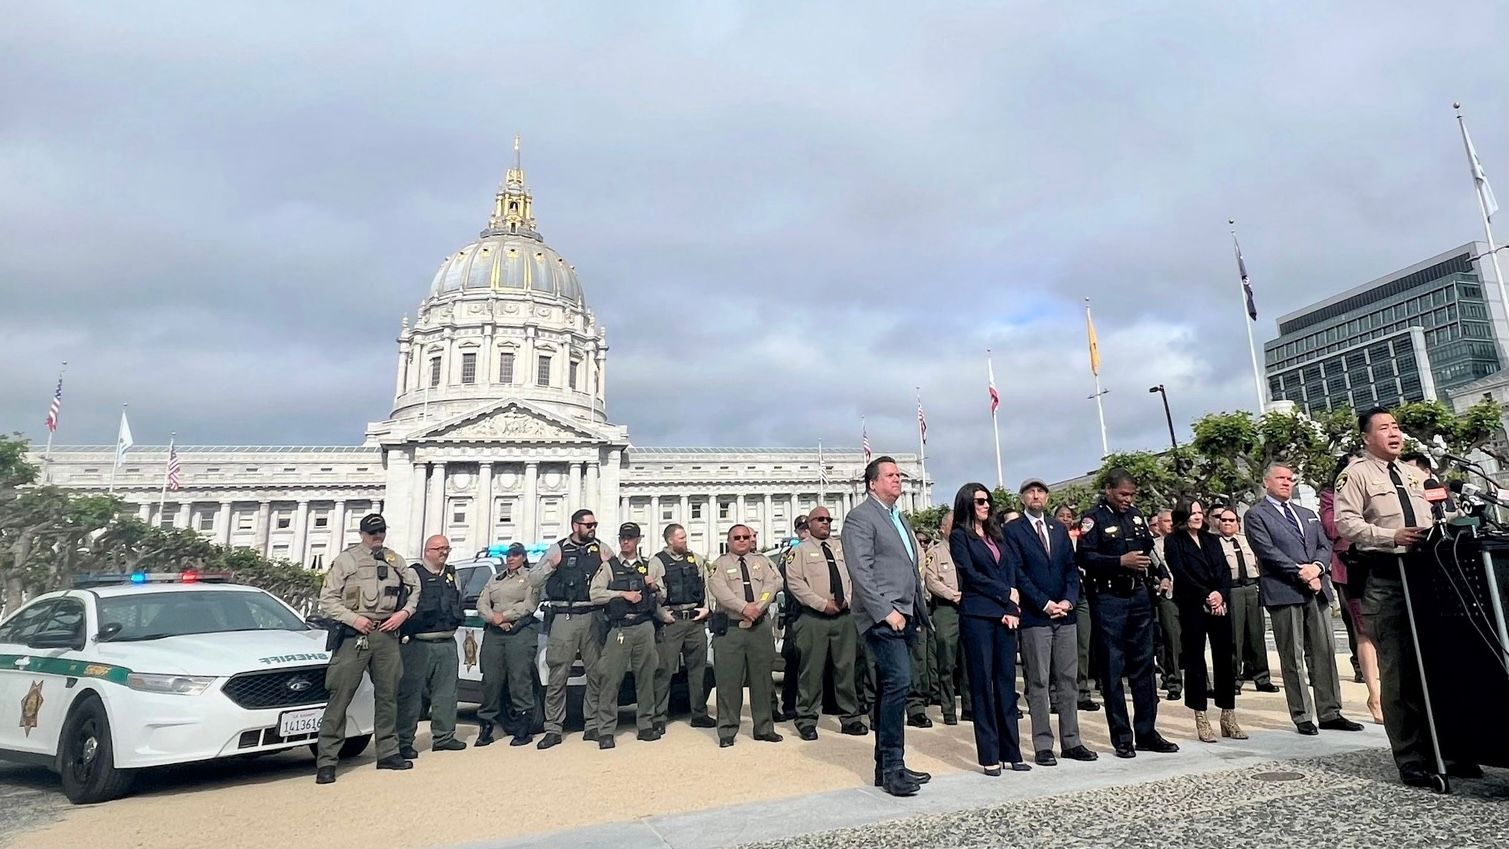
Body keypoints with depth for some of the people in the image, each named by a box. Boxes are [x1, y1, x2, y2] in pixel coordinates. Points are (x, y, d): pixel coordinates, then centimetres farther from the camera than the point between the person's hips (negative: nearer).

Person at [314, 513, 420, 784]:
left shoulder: (394, 560, 14)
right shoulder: (345, 560, 3)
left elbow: (414, 588, 18)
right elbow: (327, 599, -1)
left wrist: (404, 612, 1)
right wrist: (353, 618, -12)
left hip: (388, 635, 4)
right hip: (354, 636, -4)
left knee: (388, 695, 10)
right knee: (340, 697, -5)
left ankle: (388, 753, 20)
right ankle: (326, 761, 1)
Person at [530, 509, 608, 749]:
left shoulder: (601, 549, 11)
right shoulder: (557, 549, 10)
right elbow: (533, 581, 11)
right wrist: (551, 566, -5)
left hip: (593, 617, 1)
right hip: (563, 618, -1)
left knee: (596, 673, 4)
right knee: (557, 676, 1)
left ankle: (592, 725, 15)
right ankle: (553, 729, 9)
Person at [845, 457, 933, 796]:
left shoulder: (900, 518, 22)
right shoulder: (860, 517, -6)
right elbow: (861, 571, -15)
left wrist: (920, 612, 17)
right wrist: (886, 611, -20)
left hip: (905, 615, 8)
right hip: (881, 616, -8)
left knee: (890, 688, 10)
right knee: (898, 680, -17)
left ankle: (886, 767, 17)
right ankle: (893, 767, -9)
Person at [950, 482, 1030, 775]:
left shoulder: (996, 535, 17)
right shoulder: (959, 536, 0)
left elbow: (1011, 572, 9)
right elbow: (971, 575, -8)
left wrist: (1011, 609, -4)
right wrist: (1007, 594, -5)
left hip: (1005, 616, 5)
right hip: (977, 616, -5)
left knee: (1006, 683, 7)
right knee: (983, 684, -1)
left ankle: (1010, 752, 14)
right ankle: (989, 756, 5)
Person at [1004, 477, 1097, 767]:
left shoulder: (1060, 530, 16)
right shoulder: (1012, 531, 0)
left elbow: (1071, 568, 11)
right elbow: (1017, 572, -7)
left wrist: (1069, 600, -4)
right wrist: (1045, 604, -11)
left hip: (1065, 615, 5)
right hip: (1034, 617, -5)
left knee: (1068, 680, 8)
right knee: (1038, 683, -1)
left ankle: (1071, 742, 16)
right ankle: (1043, 746, 5)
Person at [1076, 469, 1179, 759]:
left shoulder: (1136, 516, 14)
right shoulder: (1093, 519, -7)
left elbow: (1149, 549, 23)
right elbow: (1084, 557, -16)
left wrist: (1159, 576, 9)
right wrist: (1121, 562, -21)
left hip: (1140, 596, 6)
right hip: (1109, 599, -6)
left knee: (1143, 665, 11)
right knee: (1113, 669, 1)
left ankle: (1146, 733, 20)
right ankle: (1122, 738, 9)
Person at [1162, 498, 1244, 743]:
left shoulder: (1212, 540, 16)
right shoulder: (1173, 541, 1)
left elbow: (1225, 571, 9)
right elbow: (1180, 573, -9)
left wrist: (1221, 594, -8)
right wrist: (1206, 597, -14)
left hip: (1220, 605, 5)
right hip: (1192, 608, -4)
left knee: (1225, 659, 4)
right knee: (1195, 661, 0)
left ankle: (1228, 718, 13)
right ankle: (1201, 721, 7)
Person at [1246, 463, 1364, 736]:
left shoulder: (1307, 514, 22)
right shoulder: (1256, 515, 1)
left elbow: (1325, 545, 14)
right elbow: (1268, 552, -9)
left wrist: (1316, 567, -7)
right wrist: (1302, 574, -14)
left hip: (1317, 591, 6)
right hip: (1284, 592, -6)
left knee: (1325, 652, 7)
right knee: (1293, 657, -1)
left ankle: (1329, 712, 14)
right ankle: (1302, 717, 5)